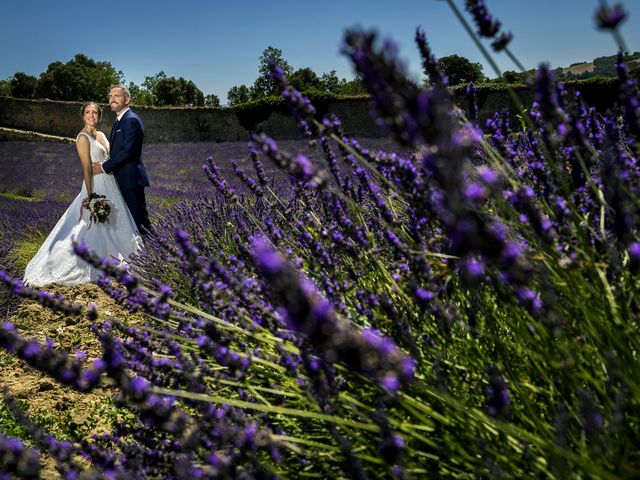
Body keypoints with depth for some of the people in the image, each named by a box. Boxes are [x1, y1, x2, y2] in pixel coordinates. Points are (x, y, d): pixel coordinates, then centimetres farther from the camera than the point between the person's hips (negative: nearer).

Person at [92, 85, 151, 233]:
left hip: (131, 178, -10)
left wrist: (104, 167, -15)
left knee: (139, 219, -7)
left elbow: (127, 151, -22)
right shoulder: (119, 121, 18)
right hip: (123, 179, 10)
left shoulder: (132, 120, -14)